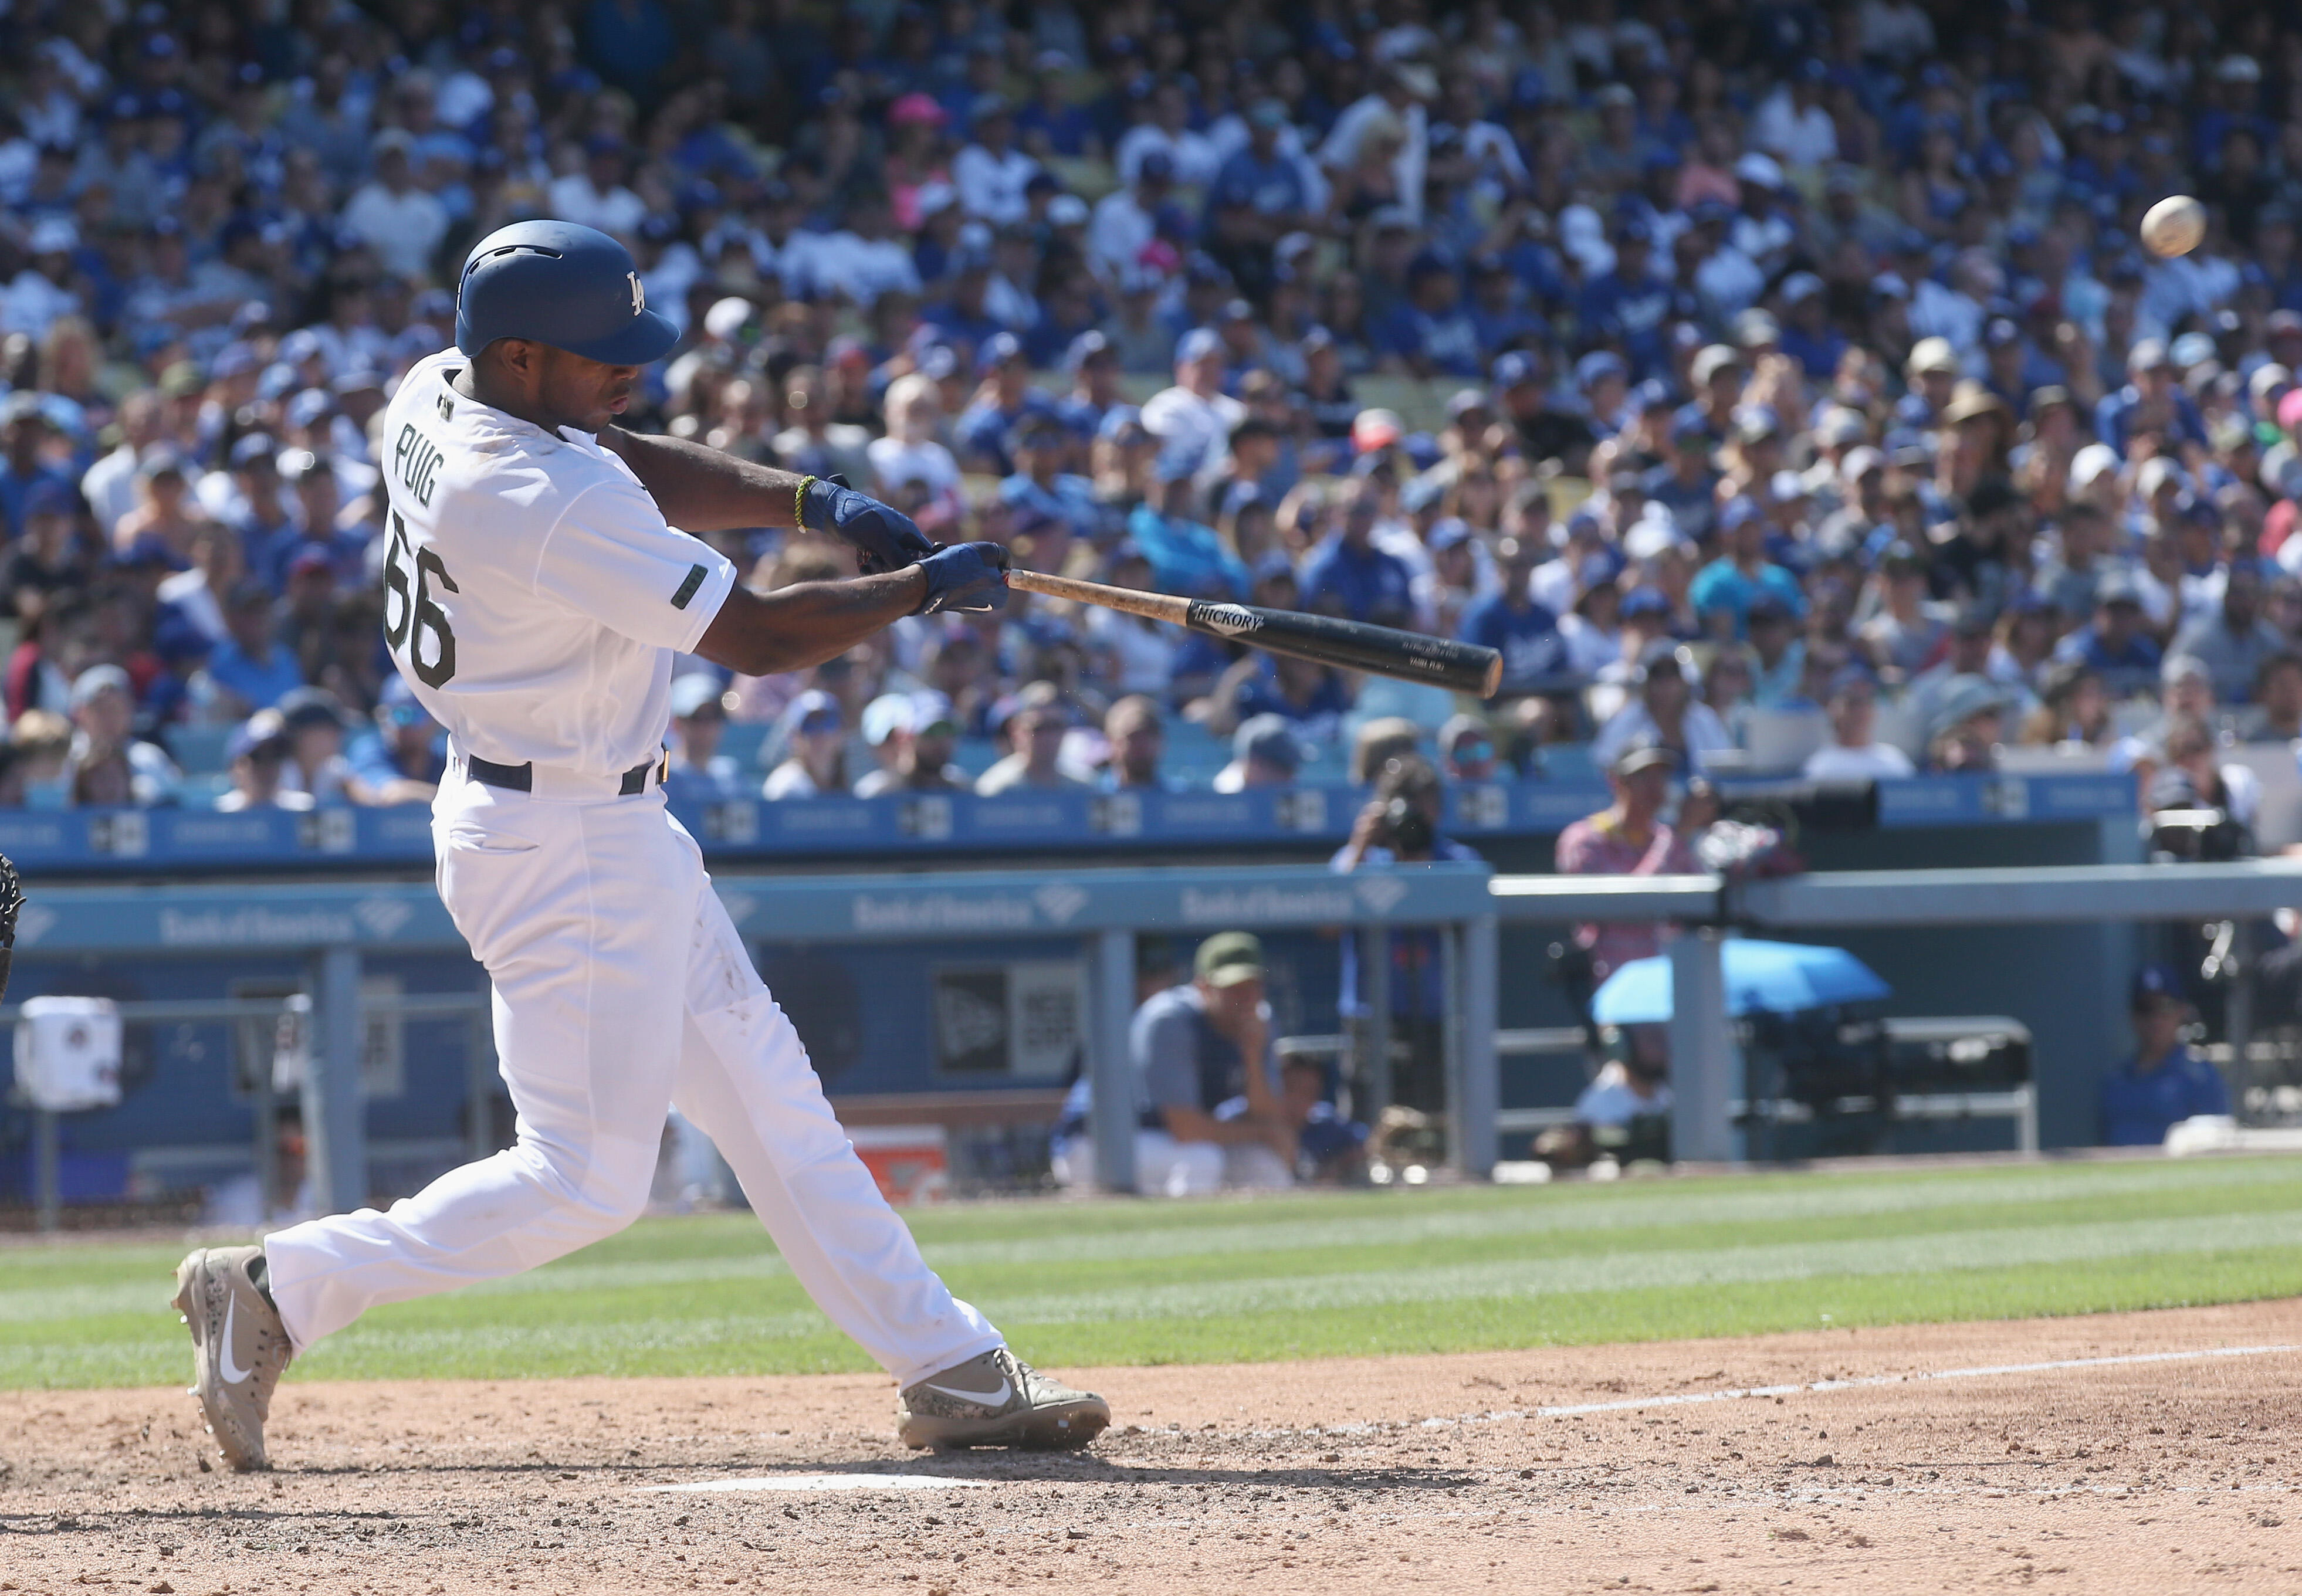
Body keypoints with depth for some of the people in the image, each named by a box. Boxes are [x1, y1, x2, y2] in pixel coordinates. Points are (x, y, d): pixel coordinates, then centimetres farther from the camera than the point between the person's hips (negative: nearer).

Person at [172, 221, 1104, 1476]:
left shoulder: (434, 397, -2)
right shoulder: (552, 509, -29)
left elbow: (632, 469, 14)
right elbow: (762, 638, -22)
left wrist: (806, 501, 0)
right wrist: (924, 586, -8)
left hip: (616, 833, 11)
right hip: (567, 853, -11)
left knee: (770, 1100, 14)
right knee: (587, 1180, -4)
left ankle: (949, 1372, 20)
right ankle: (279, 1290, 2)